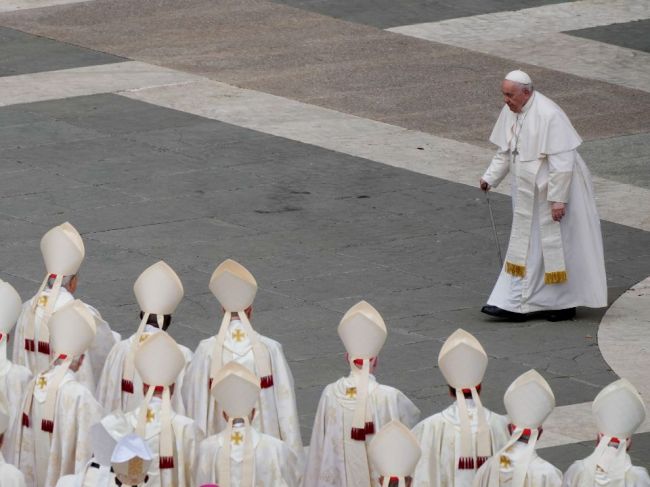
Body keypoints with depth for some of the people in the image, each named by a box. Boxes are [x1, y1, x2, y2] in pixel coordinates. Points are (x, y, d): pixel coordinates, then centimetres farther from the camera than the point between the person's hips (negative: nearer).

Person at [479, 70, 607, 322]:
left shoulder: (548, 115, -24)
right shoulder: (509, 113, 2)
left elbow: (562, 161, -24)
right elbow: (505, 152, 14)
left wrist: (558, 198, -25)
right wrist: (490, 178, 0)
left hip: (555, 188, -8)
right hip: (529, 194, 8)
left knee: (558, 244, 1)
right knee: (526, 246, 10)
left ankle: (565, 304, 12)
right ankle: (516, 304, 14)